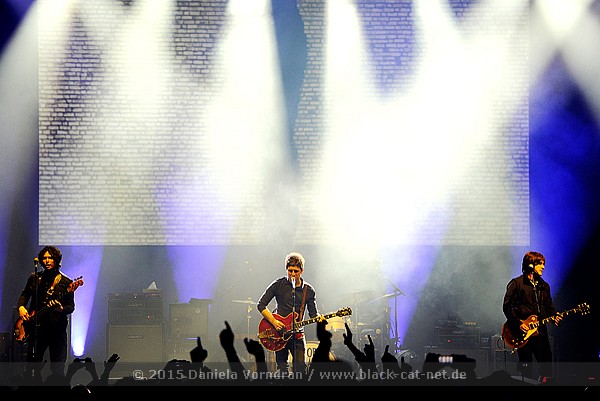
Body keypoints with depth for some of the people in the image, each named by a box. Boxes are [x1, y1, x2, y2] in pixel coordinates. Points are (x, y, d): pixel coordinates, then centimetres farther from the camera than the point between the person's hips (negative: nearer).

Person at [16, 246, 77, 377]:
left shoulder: (66, 282, 1)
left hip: (57, 328, -3)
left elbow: (71, 306, 0)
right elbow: (24, 295, 20)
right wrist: (21, 307, 0)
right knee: (32, 364, 5)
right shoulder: (34, 278, 10)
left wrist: (61, 309, -21)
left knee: (57, 368, -3)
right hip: (36, 326, 3)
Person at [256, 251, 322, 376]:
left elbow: (313, 314, 7)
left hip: (297, 333, 1)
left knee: (300, 369, -7)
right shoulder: (278, 285, -1)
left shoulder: (308, 290, 5)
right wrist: (274, 322, -11)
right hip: (279, 334, -1)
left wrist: (318, 318, -17)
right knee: (282, 370, 0)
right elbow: (261, 305, 0)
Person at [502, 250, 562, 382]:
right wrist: (518, 324, -14)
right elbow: (507, 307, -6)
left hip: (540, 331, 5)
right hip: (522, 332, -5)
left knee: (547, 366, 0)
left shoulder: (544, 286, 16)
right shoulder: (516, 283, -2)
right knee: (526, 370, -2)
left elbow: (549, 307, 18)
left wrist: (554, 317, -4)